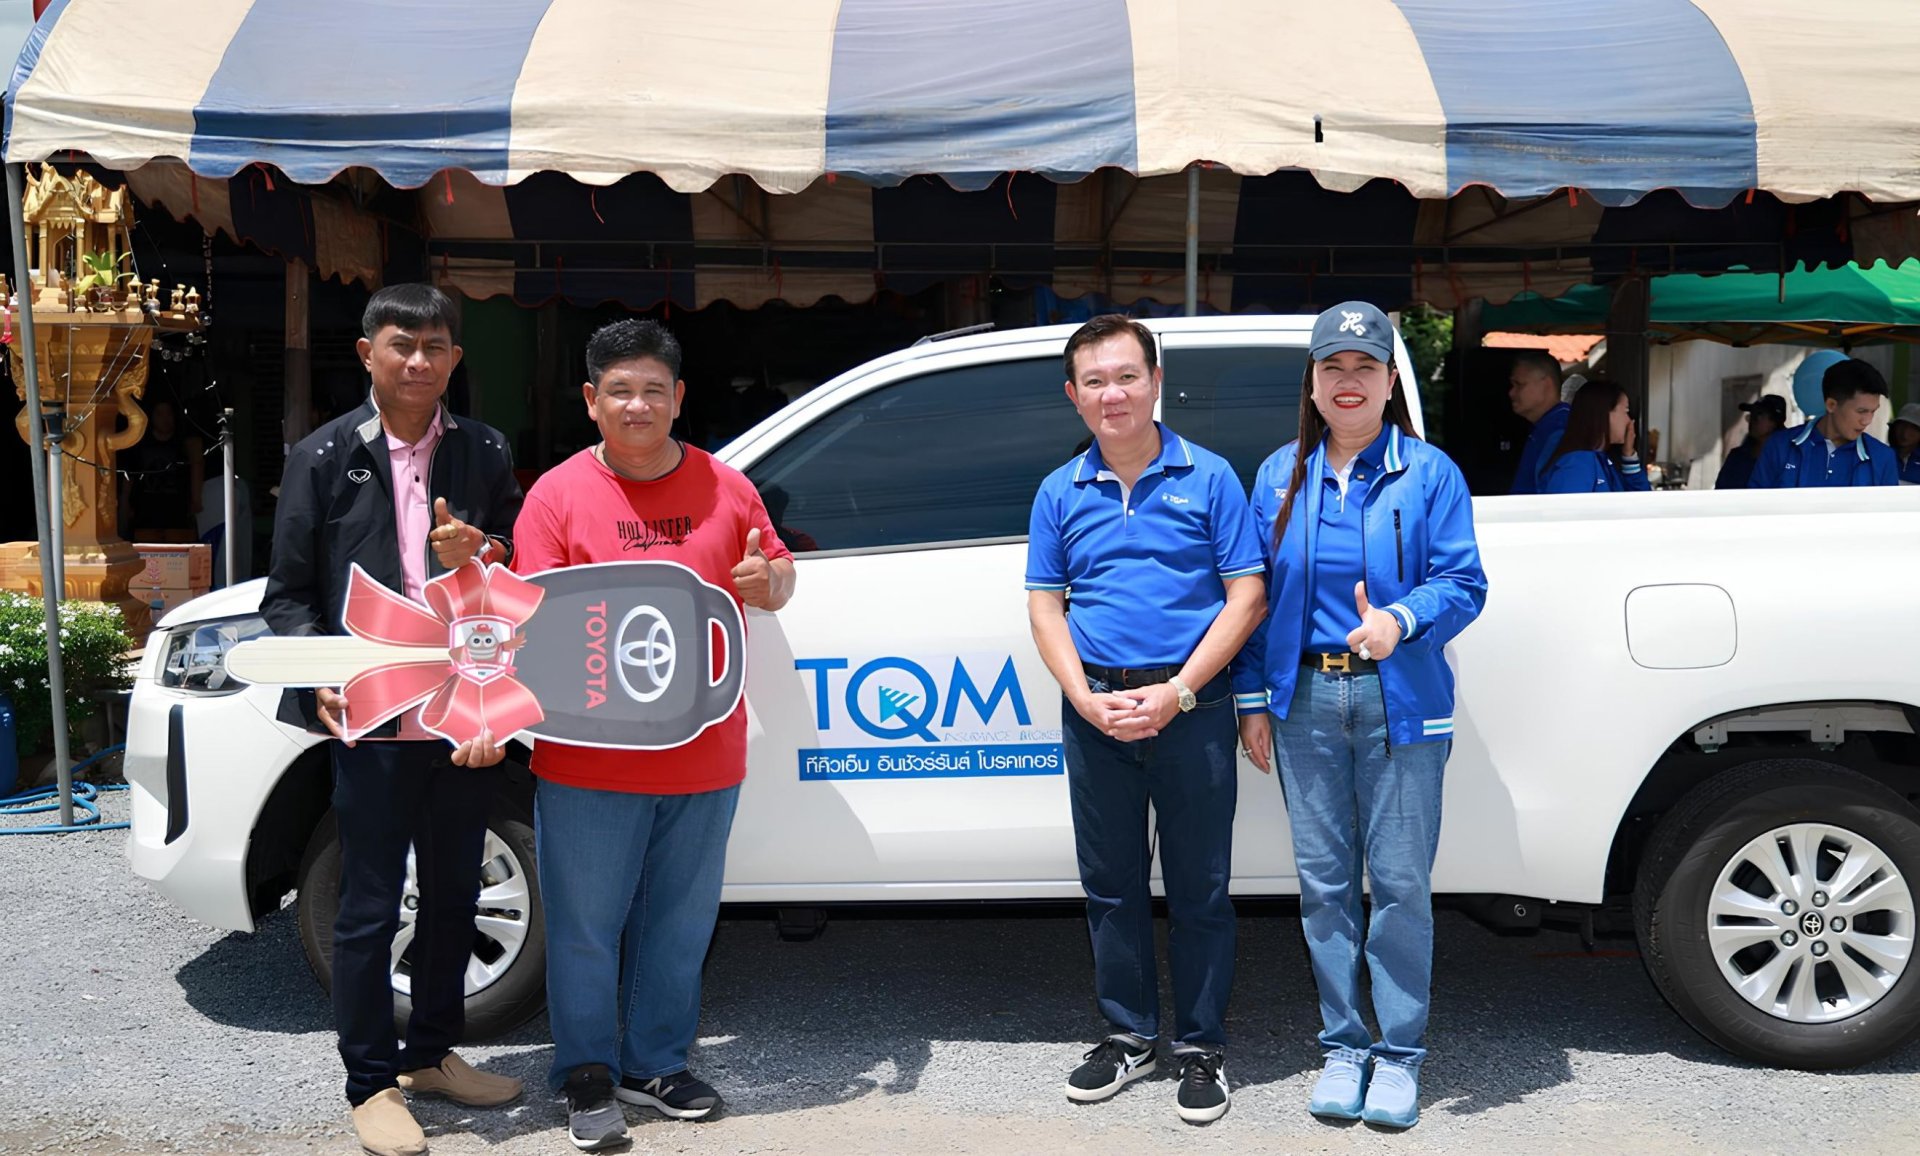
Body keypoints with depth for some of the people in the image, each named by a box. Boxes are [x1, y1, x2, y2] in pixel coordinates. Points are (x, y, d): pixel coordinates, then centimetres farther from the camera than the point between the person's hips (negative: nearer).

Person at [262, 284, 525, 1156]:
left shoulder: (485, 454, 7)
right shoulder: (324, 457, 0)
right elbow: (287, 594, 1)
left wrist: (479, 558, -12)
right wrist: (320, 682, -14)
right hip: (372, 723, -3)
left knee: (453, 895, 16)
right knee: (370, 909, 6)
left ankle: (432, 1054, 34)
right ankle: (371, 1084, 21)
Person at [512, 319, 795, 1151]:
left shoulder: (726, 487, 6)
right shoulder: (558, 494, -3)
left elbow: (778, 577, 15)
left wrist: (766, 581, -7)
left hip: (705, 757, 3)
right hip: (589, 760, -3)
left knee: (679, 925, 14)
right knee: (585, 926, 7)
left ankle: (656, 1065, 31)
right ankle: (588, 1076, 26)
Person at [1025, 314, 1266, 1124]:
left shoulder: (1208, 478, -1)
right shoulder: (1061, 492, 8)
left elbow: (1247, 596, -4)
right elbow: (1044, 604, 7)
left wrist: (1176, 693, -12)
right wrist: (1087, 698, -8)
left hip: (1190, 708, -3)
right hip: (1094, 709, 3)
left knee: (1199, 887, 5)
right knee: (1111, 884, 12)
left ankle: (1201, 1046, 20)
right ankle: (1129, 1034, 28)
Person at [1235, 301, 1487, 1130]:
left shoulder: (1428, 473, 1)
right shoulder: (1281, 475, 9)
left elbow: (1463, 584, -3)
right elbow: (1256, 593, 10)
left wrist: (1400, 621, -23)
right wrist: (1253, 700, 6)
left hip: (1400, 702, -2)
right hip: (1304, 699, 3)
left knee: (1400, 881, 1)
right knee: (1324, 878, 8)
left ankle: (1399, 1051, 16)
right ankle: (1343, 1044, 22)